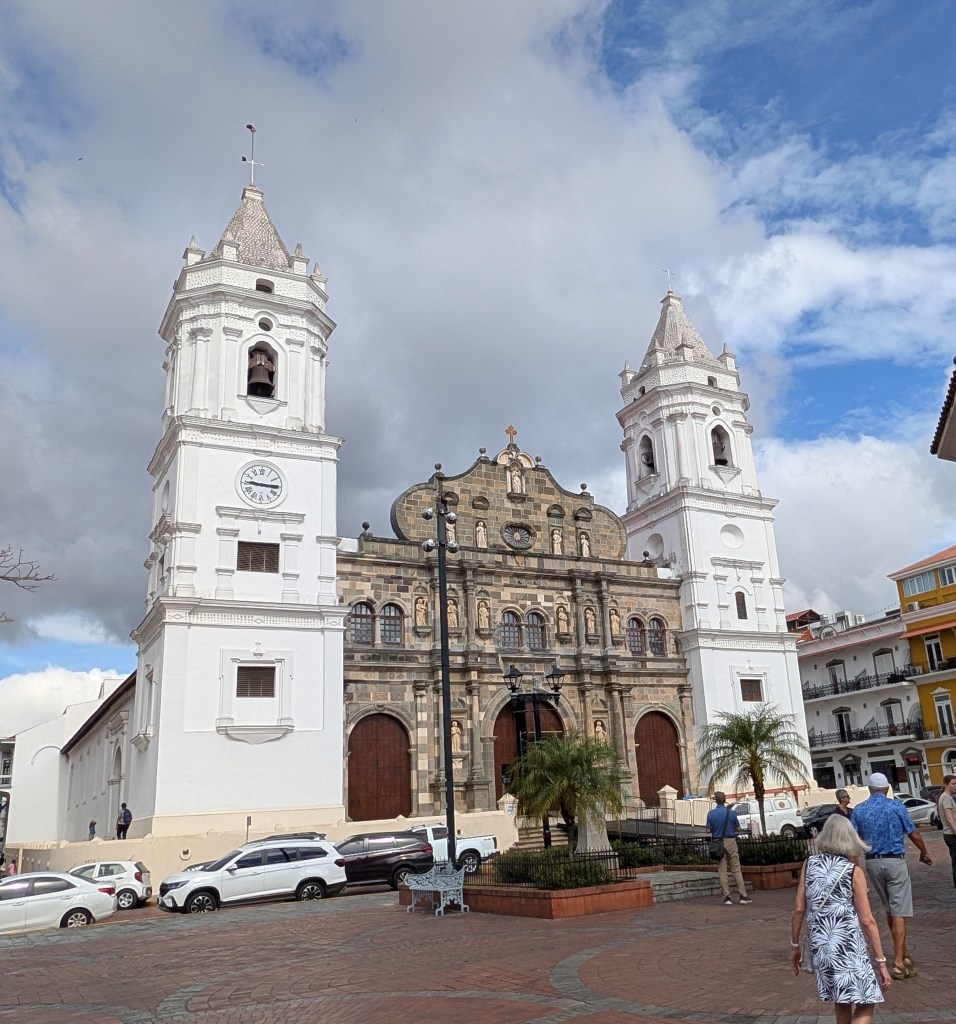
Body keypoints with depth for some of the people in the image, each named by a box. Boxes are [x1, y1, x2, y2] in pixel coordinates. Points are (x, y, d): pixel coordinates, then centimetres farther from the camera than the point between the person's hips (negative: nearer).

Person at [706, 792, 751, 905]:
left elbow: (708, 830, -3)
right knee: (736, 869, 6)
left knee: (722, 871, 6)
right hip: (730, 841, 0)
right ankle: (743, 895, 5)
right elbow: (738, 829, 1)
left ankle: (727, 897, 6)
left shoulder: (711, 813, -5)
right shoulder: (732, 812, -5)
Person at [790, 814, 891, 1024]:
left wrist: (794, 945, 12)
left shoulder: (809, 864, 4)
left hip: (820, 947, 4)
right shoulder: (853, 871, -5)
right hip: (848, 946, -4)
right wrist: (881, 961, -2)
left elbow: (799, 909, 3)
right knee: (865, 1005, 4)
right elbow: (867, 921, -8)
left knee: (841, 1003, 22)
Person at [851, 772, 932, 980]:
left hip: (872, 863, 3)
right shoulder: (896, 807, -5)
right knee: (899, 911, -2)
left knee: (889, 909, 18)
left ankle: (903, 953, 30)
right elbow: (913, 834, 0)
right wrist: (924, 853, 18)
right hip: (895, 861, -3)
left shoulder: (858, 810, 1)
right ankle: (898, 962, -5)